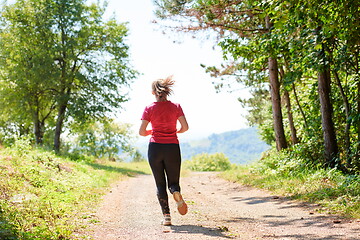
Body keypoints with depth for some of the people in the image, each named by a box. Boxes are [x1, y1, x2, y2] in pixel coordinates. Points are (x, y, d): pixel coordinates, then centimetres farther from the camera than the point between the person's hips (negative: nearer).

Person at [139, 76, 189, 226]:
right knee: (173, 181, 13)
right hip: (173, 148, 1)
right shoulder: (176, 107, 2)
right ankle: (176, 192, -24)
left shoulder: (149, 109, -2)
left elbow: (142, 132, -5)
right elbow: (185, 127, -4)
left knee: (160, 184, 9)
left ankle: (166, 216, -3)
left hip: (155, 148, -1)